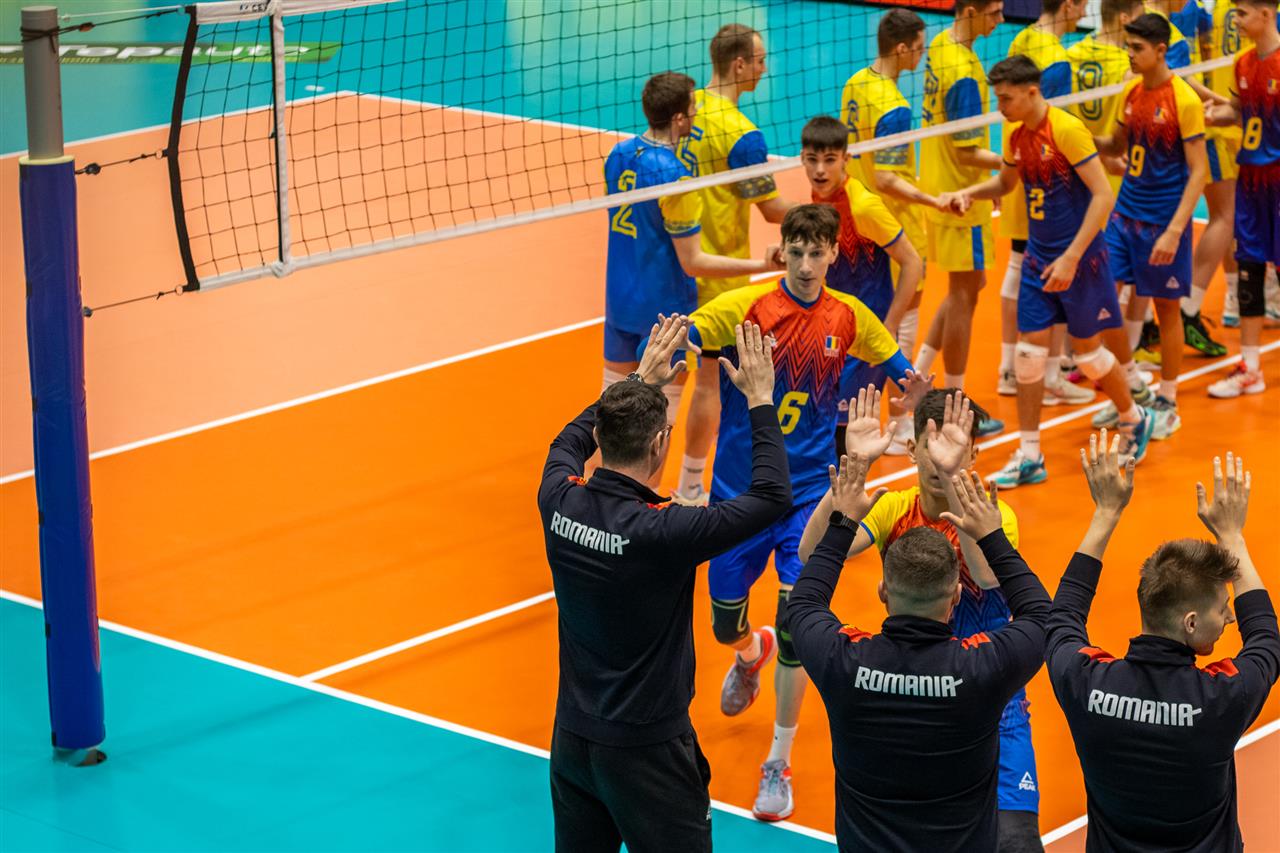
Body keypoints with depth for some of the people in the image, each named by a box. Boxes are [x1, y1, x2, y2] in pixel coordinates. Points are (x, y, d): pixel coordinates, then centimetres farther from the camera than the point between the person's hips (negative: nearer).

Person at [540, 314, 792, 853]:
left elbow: (572, 440, 16)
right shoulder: (661, 532, -27)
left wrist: (640, 382, 21)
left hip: (572, 737, 6)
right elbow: (774, 496, -20)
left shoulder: (559, 502, -9)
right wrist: (760, 400, -11)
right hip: (644, 749, -6)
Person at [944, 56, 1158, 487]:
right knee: (1028, 353, 0)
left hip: (1080, 257, -6)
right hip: (1038, 257, 6)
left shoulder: (1066, 129, -19)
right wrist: (970, 192, 1)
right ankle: (1029, 457, 6)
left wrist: (1071, 258, -24)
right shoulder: (1014, 134, 3)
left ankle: (1135, 419, 31)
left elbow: (1103, 195, -21)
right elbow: (1006, 182, 22)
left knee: (1087, 350, 5)